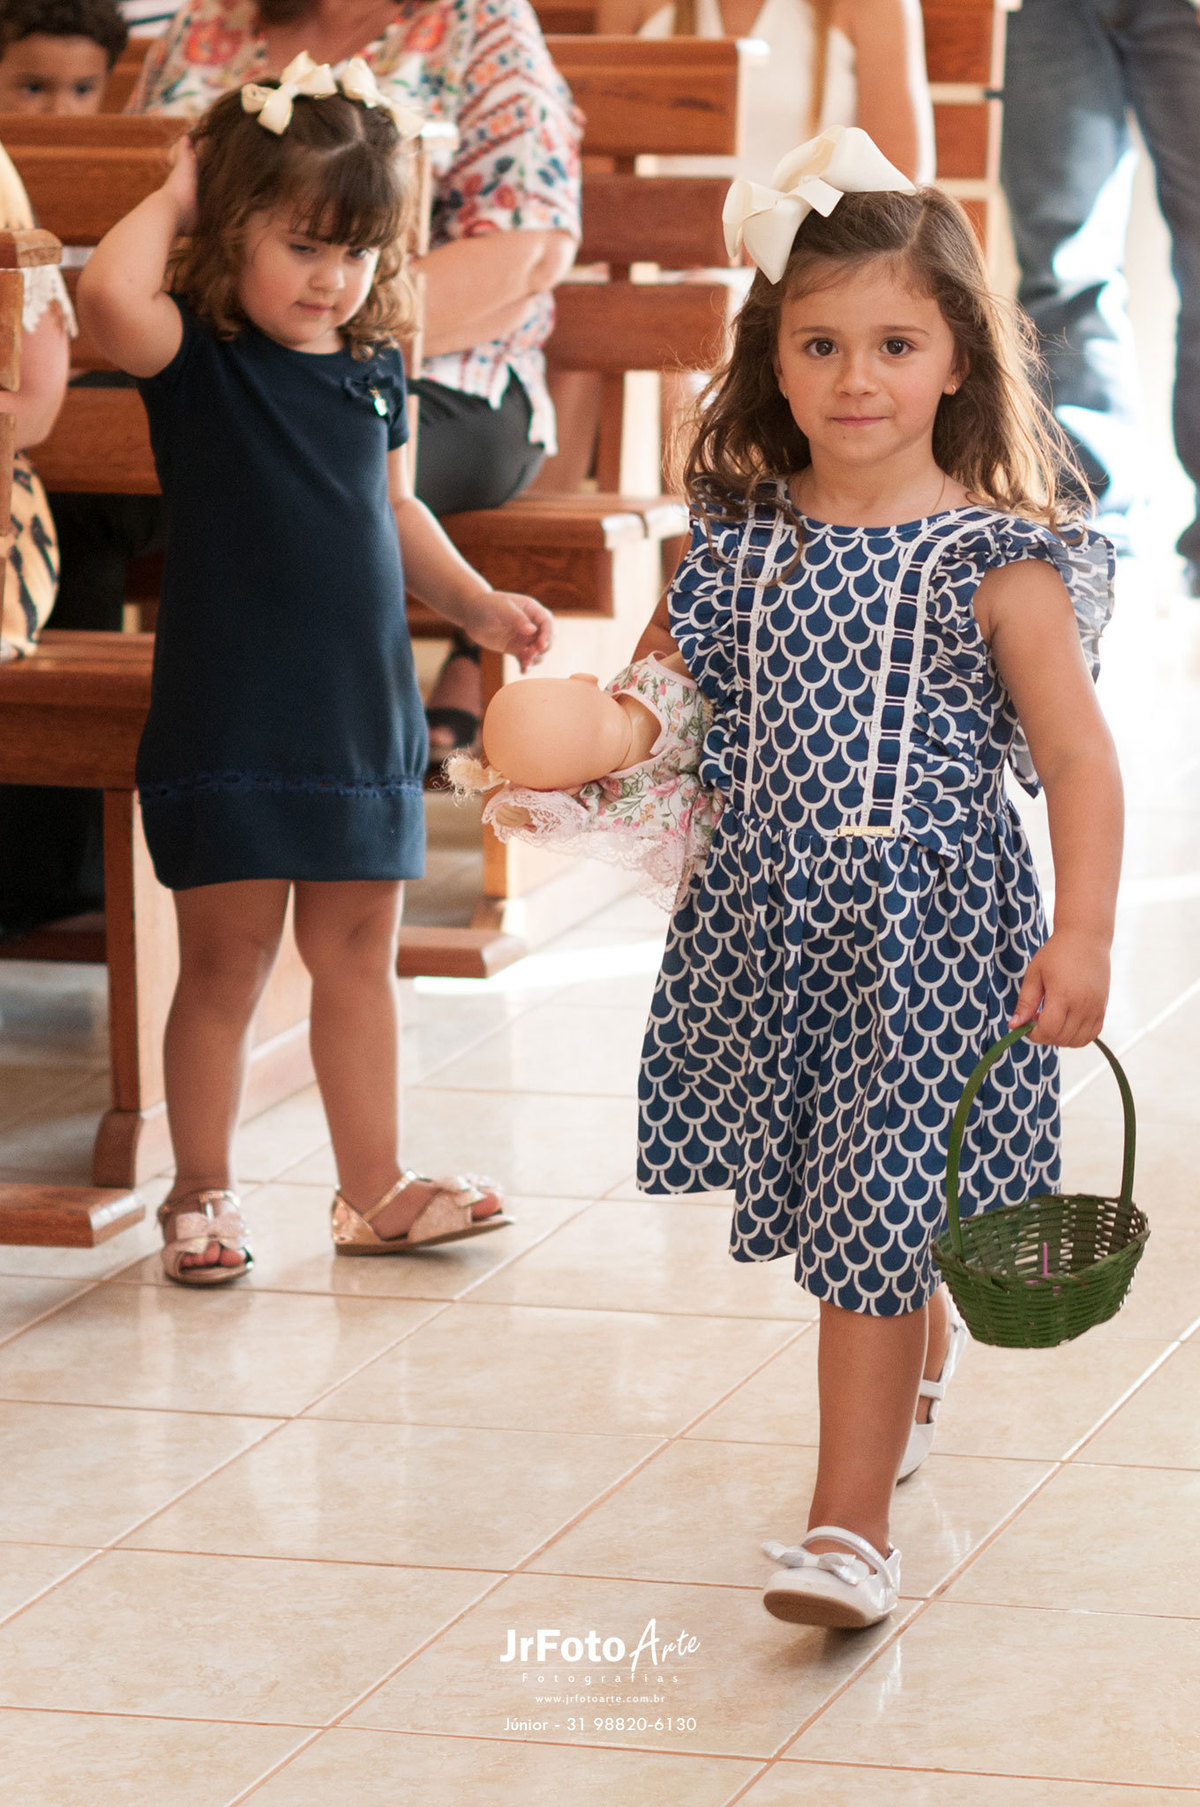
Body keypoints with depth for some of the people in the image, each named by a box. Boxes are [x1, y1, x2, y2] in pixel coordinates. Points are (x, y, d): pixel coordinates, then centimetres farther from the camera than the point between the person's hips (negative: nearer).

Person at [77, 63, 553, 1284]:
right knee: (226, 958, 2)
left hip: (362, 711, 6)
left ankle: (372, 1188, 23)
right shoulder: (195, 356, -10)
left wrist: (476, 603, 12)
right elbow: (109, 294, -32)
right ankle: (201, 1195, 15)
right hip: (229, 715, -5)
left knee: (357, 953, 13)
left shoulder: (372, 369, 8)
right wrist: (173, 196, -16)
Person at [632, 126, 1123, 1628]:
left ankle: (850, 1524, -1)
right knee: (831, 1205, 18)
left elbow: (1078, 758, -14)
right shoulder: (740, 543, 3)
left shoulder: (996, 561, -11)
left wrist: (1082, 936, -22)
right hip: (767, 921, 5)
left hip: (932, 925, -5)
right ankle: (922, 1355, 49)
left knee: (873, 1219, -7)